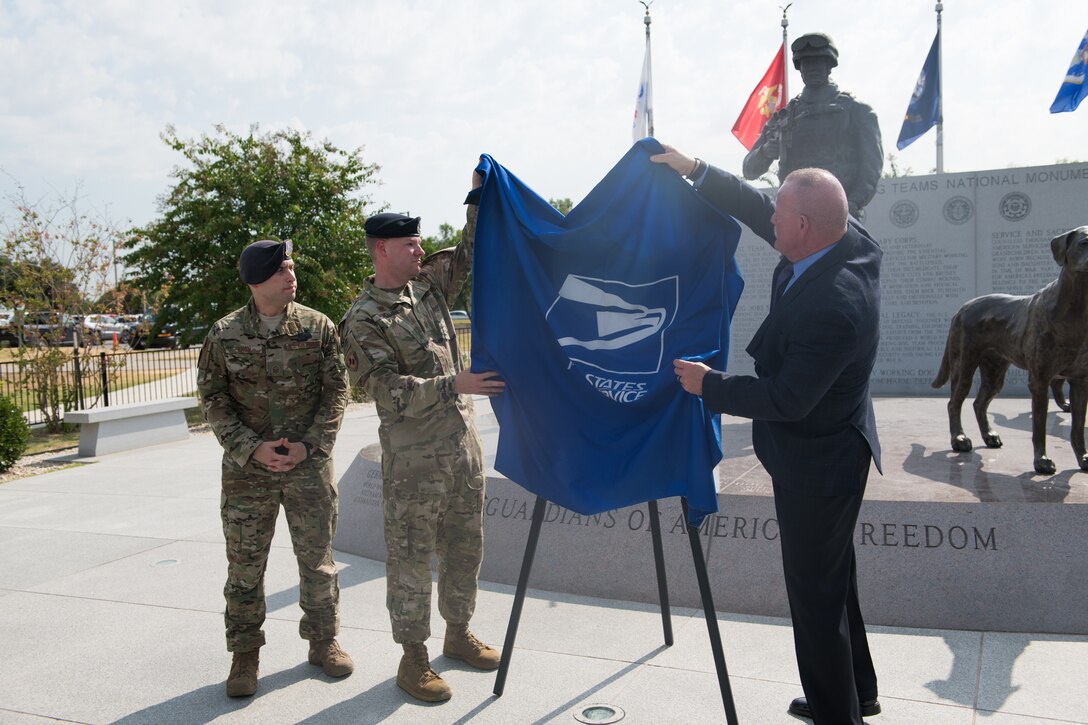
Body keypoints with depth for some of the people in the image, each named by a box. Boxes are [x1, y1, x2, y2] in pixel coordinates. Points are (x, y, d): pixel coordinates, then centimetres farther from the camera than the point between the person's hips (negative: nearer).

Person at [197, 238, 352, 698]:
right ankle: (245, 655, 24)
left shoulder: (318, 327, 0)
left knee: (317, 558, 10)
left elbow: (336, 392, 0)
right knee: (244, 564, 7)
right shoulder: (223, 334, -1)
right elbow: (214, 401, 0)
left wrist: (308, 445, -11)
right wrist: (252, 449, -12)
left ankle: (323, 641, 28)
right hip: (246, 469, 0)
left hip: (310, 465, 0)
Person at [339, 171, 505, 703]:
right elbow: (389, 390, -18)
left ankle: (459, 634, 34)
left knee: (465, 545, 16)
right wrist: (454, 384, -24)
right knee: (411, 555, 3)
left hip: (463, 439, 7)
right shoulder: (364, 319, -10)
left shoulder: (428, 284, 10)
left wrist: (479, 196, 9)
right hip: (413, 454, -7)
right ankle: (413, 658, 17)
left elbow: (469, 252, 19)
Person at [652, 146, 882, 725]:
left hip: (815, 465, -10)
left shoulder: (830, 308, -34)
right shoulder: (851, 241, -6)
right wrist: (696, 170, 5)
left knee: (815, 591, 6)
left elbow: (785, 400, -27)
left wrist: (708, 385, -16)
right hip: (833, 450, 10)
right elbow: (757, 210, 5)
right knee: (833, 577, 25)